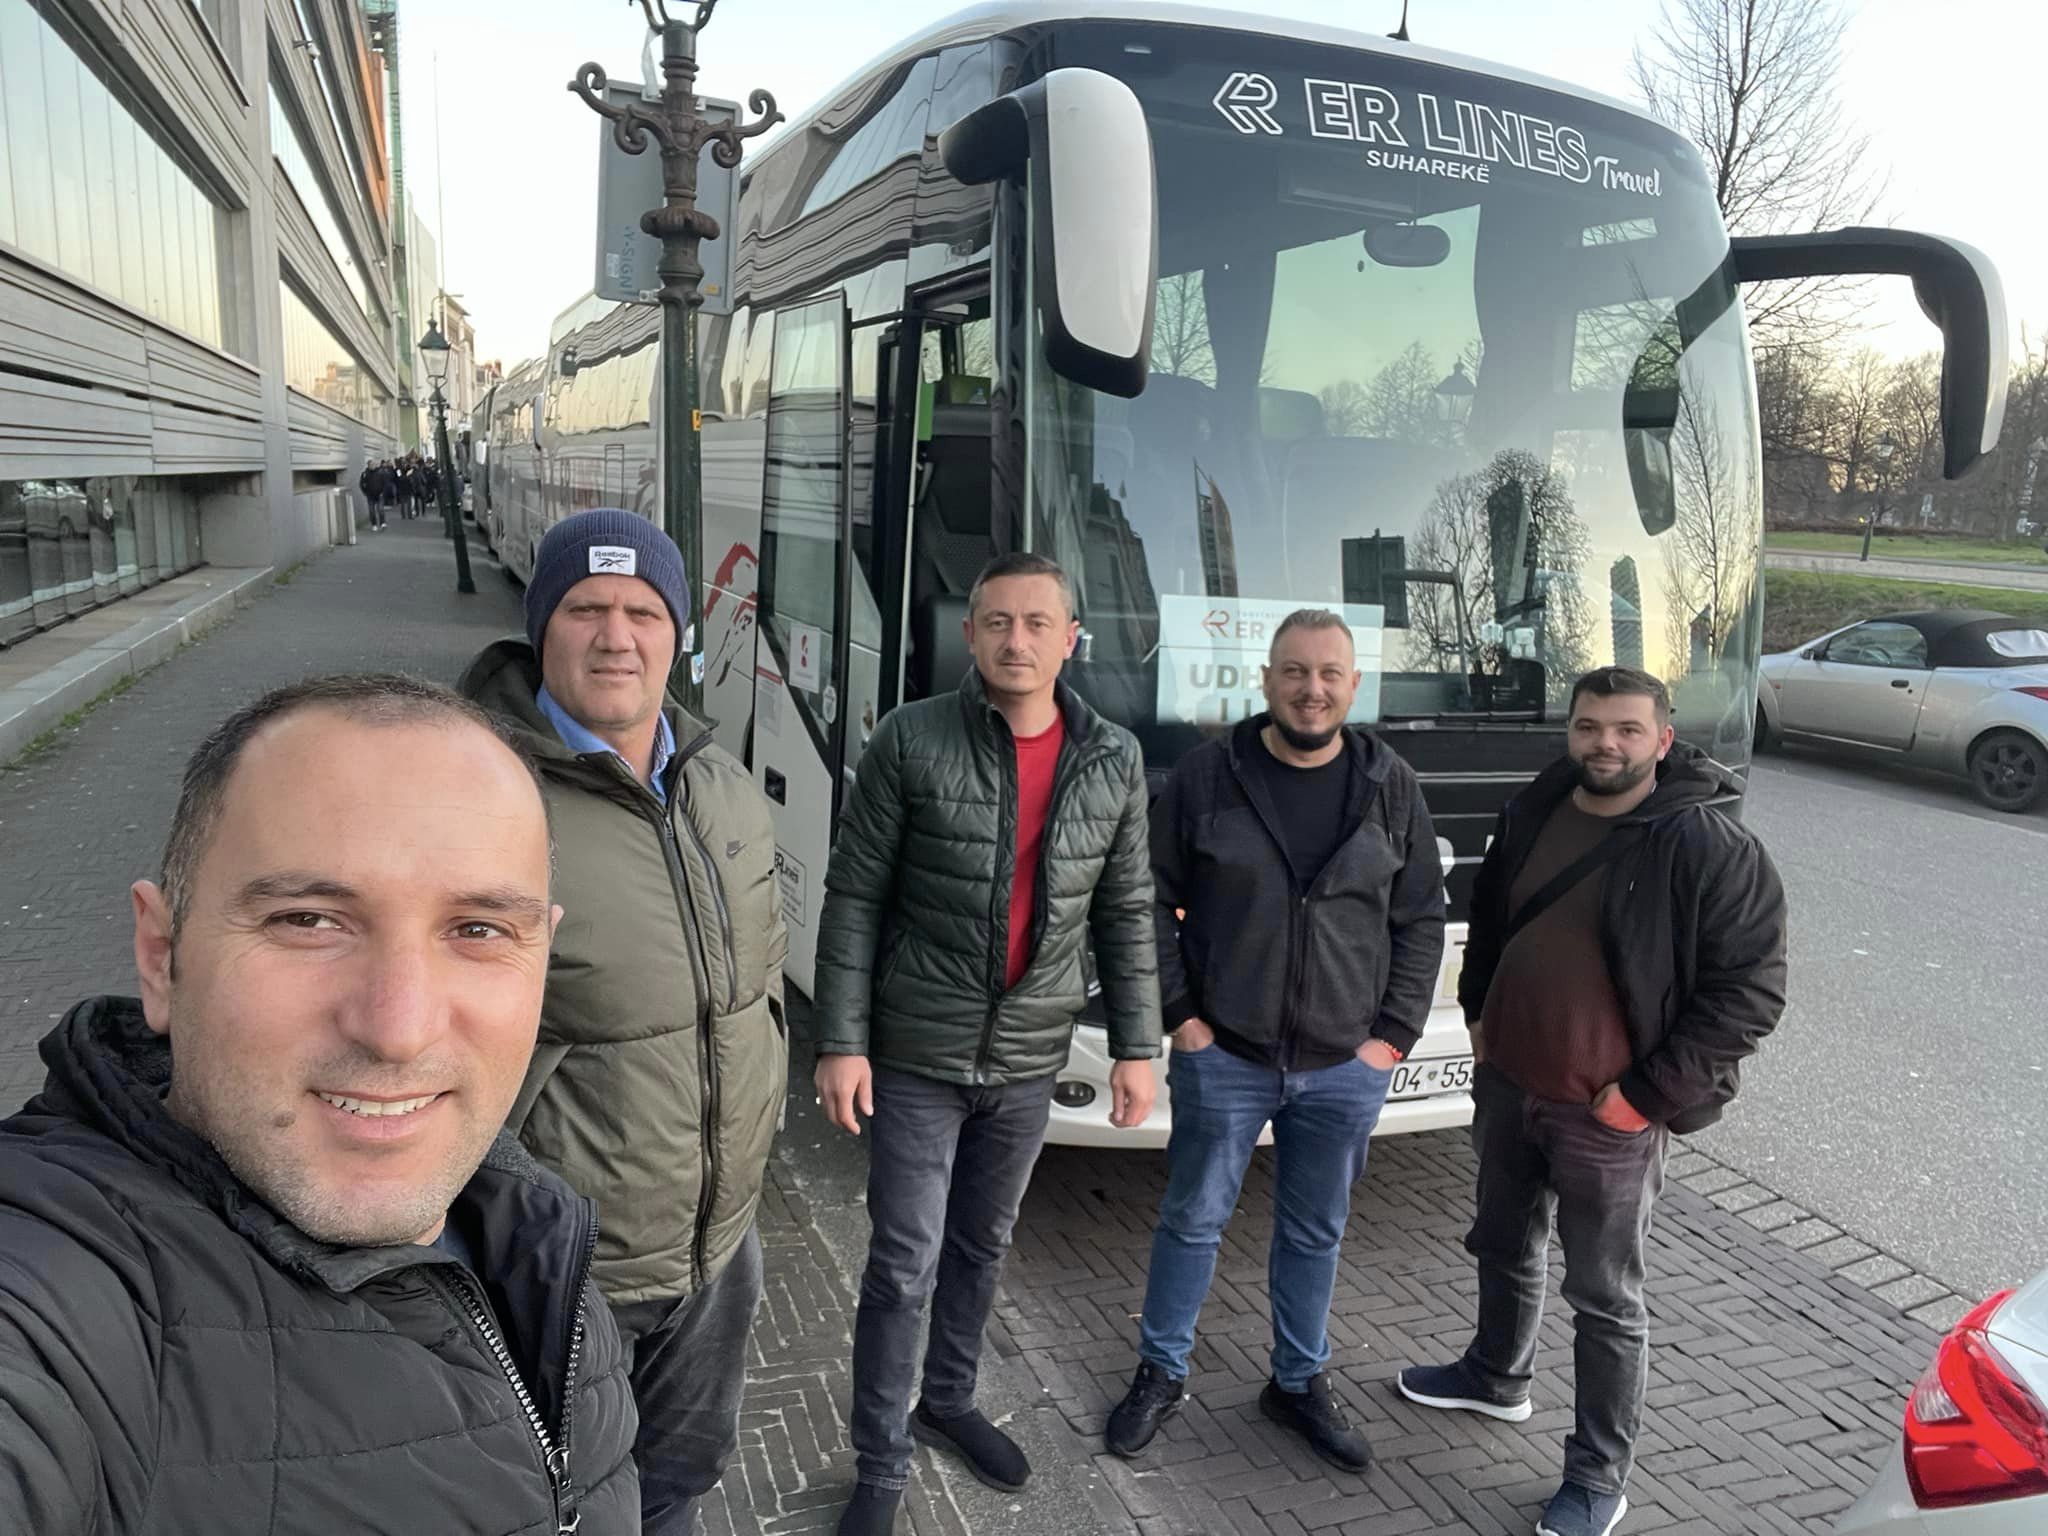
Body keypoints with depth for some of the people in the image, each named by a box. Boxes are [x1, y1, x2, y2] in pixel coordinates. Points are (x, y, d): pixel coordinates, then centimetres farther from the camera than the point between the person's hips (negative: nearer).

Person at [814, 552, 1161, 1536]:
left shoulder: (1114, 761, -2)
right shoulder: (910, 741, -12)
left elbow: (1125, 914, 5)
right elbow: (853, 899, -9)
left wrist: (1136, 1046, 3)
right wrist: (841, 1041, -12)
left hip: (1030, 1058, 4)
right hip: (917, 1054, -3)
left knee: (983, 1245, 20)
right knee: (905, 1264, 3)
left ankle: (947, 1402, 43)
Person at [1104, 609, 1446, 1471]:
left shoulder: (1392, 788, 0)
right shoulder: (1207, 776, -7)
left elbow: (1421, 921, 5)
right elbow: (1151, 902, -1)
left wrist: (1393, 1034, -1)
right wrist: (1178, 1013, -6)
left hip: (1346, 1068, 2)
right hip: (1223, 1055, -2)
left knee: (1316, 1233, 17)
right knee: (1193, 1221, 13)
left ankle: (1300, 1383, 37)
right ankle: (1161, 1373, 33)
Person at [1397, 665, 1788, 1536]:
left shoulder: (1711, 849, -17)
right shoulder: (1532, 812, 2)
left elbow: (1751, 992, -16)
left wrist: (1648, 1094, -16)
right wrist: (1478, 1014, 11)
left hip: (1607, 1116, -6)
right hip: (1505, 1084, 7)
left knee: (1606, 1298, 7)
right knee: (1503, 1246, 25)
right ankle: (1497, 1377, 49)